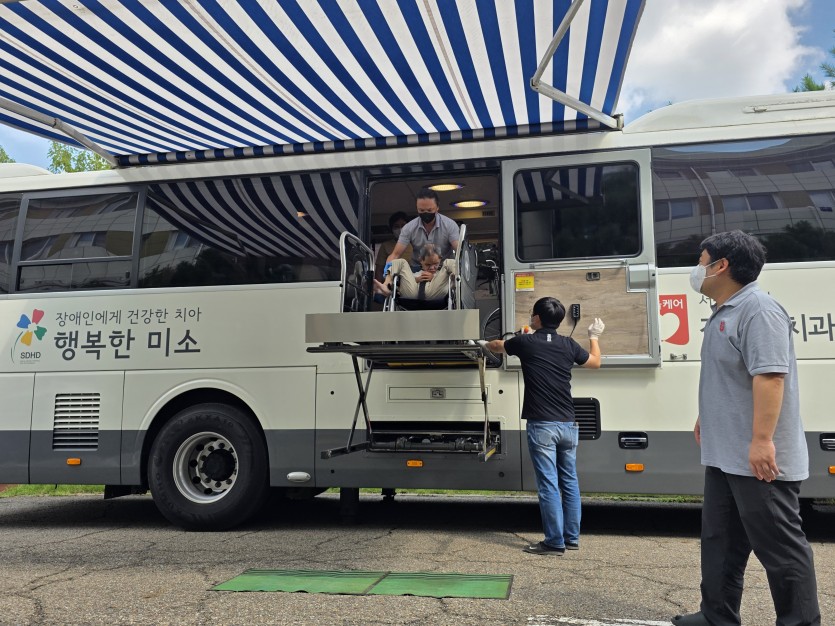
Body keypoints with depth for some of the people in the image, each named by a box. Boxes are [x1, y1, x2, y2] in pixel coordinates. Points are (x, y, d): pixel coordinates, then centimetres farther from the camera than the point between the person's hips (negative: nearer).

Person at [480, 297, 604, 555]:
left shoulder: (526, 342, -4)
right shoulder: (568, 345, 5)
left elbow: (498, 346, 17)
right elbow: (595, 362, 23)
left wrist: (484, 343, 40)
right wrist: (594, 336, 39)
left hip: (542, 426, -5)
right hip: (568, 425, 5)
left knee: (549, 485, -2)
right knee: (570, 481, 13)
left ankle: (555, 542, 1)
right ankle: (572, 537, 21)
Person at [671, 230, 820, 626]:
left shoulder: (757, 308, -17)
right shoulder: (724, 313, 15)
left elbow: (769, 376, -26)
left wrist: (762, 439, -29)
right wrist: (707, 419, 28)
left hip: (758, 459, -10)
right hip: (725, 455, 11)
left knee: (780, 547, 2)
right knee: (719, 542, 16)